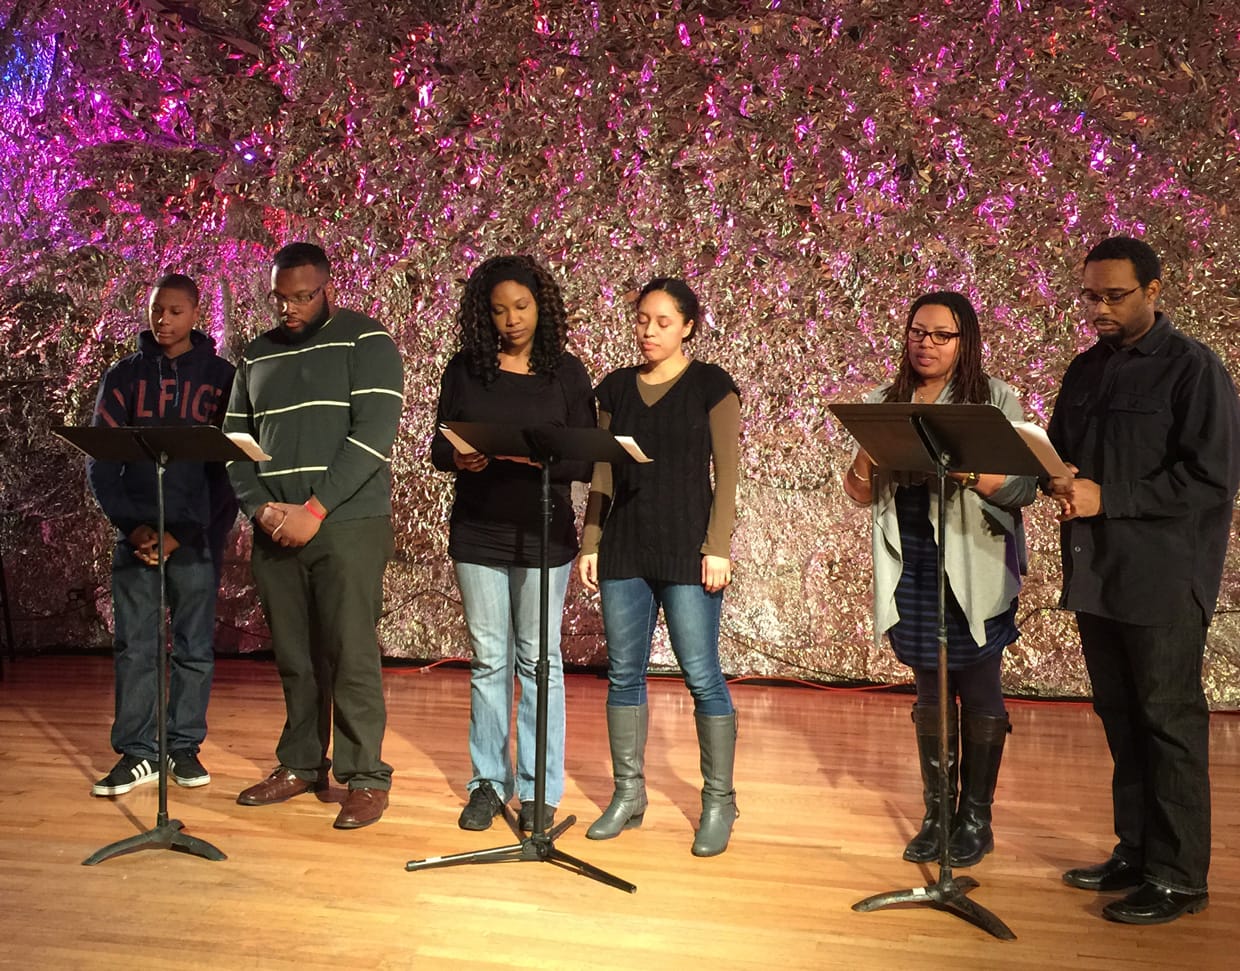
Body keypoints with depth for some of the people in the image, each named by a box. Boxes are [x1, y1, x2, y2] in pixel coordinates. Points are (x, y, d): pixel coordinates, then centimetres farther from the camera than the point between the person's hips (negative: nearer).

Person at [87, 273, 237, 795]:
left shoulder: (222, 376, 3)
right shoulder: (125, 374, 8)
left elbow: (231, 464, -2)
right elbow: (99, 459, 4)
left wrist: (185, 532, -11)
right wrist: (132, 525, -9)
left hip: (198, 535, -1)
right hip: (136, 534, 1)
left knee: (195, 646, 4)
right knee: (135, 646, 3)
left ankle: (185, 747, 17)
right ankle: (137, 752, 12)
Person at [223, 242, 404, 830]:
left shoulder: (366, 342, -2)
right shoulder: (258, 355, 16)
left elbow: (373, 434, -12)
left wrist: (314, 510, -16)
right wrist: (261, 507, -4)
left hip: (347, 525, -5)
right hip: (274, 531, 5)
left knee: (350, 656, -4)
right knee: (293, 657, 11)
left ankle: (365, 777, 7)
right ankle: (301, 765, 24)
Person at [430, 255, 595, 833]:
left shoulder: (566, 371, 1)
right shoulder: (464, 369, 6)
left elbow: (586, 460, -3)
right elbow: (438, 446, 7)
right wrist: (460, 459, -16)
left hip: (543, 536, -1)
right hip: (477, 535, 2)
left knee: (539, 661, 3)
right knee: (488, 661, 8)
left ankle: (539, 790, 14)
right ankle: (488, 782, 20)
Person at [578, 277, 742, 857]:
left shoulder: (711, 385, 1)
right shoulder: (615, 389, 12)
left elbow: (727, 473, -3)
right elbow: (602, 475, 12)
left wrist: (717, 547, -11)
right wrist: (591, 543, 6)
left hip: (686, 551, -4)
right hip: (624, 550, 4)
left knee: (702, 677, -3)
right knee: (624, 674, 7)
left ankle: (719, 801, 10)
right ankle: (628, 794, 19)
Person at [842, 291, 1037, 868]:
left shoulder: (995, 400, -1)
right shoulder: (884, 404, 8)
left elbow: (1024, 486, -9)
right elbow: (860, 494, 7)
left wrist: (967, 469, -26)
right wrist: (867, 455, -14)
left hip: (976, 571, -3)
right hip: (912, 571, 3)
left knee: (979, 694, 5)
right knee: (930, 695, 11)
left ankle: (975, 816, 20)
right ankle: (936, 813, 23)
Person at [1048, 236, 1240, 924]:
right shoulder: (1085, 369, 13)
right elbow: (1058, 449, 19)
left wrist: (1107, 497, -18)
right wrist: (1060, 478, -5)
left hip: (1162, 579, -6)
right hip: (1095, 574, 6)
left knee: (1169, 724, 0)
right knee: (1119, 718, 13)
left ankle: (1178, 878, 10)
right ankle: (1135, 851, 26)